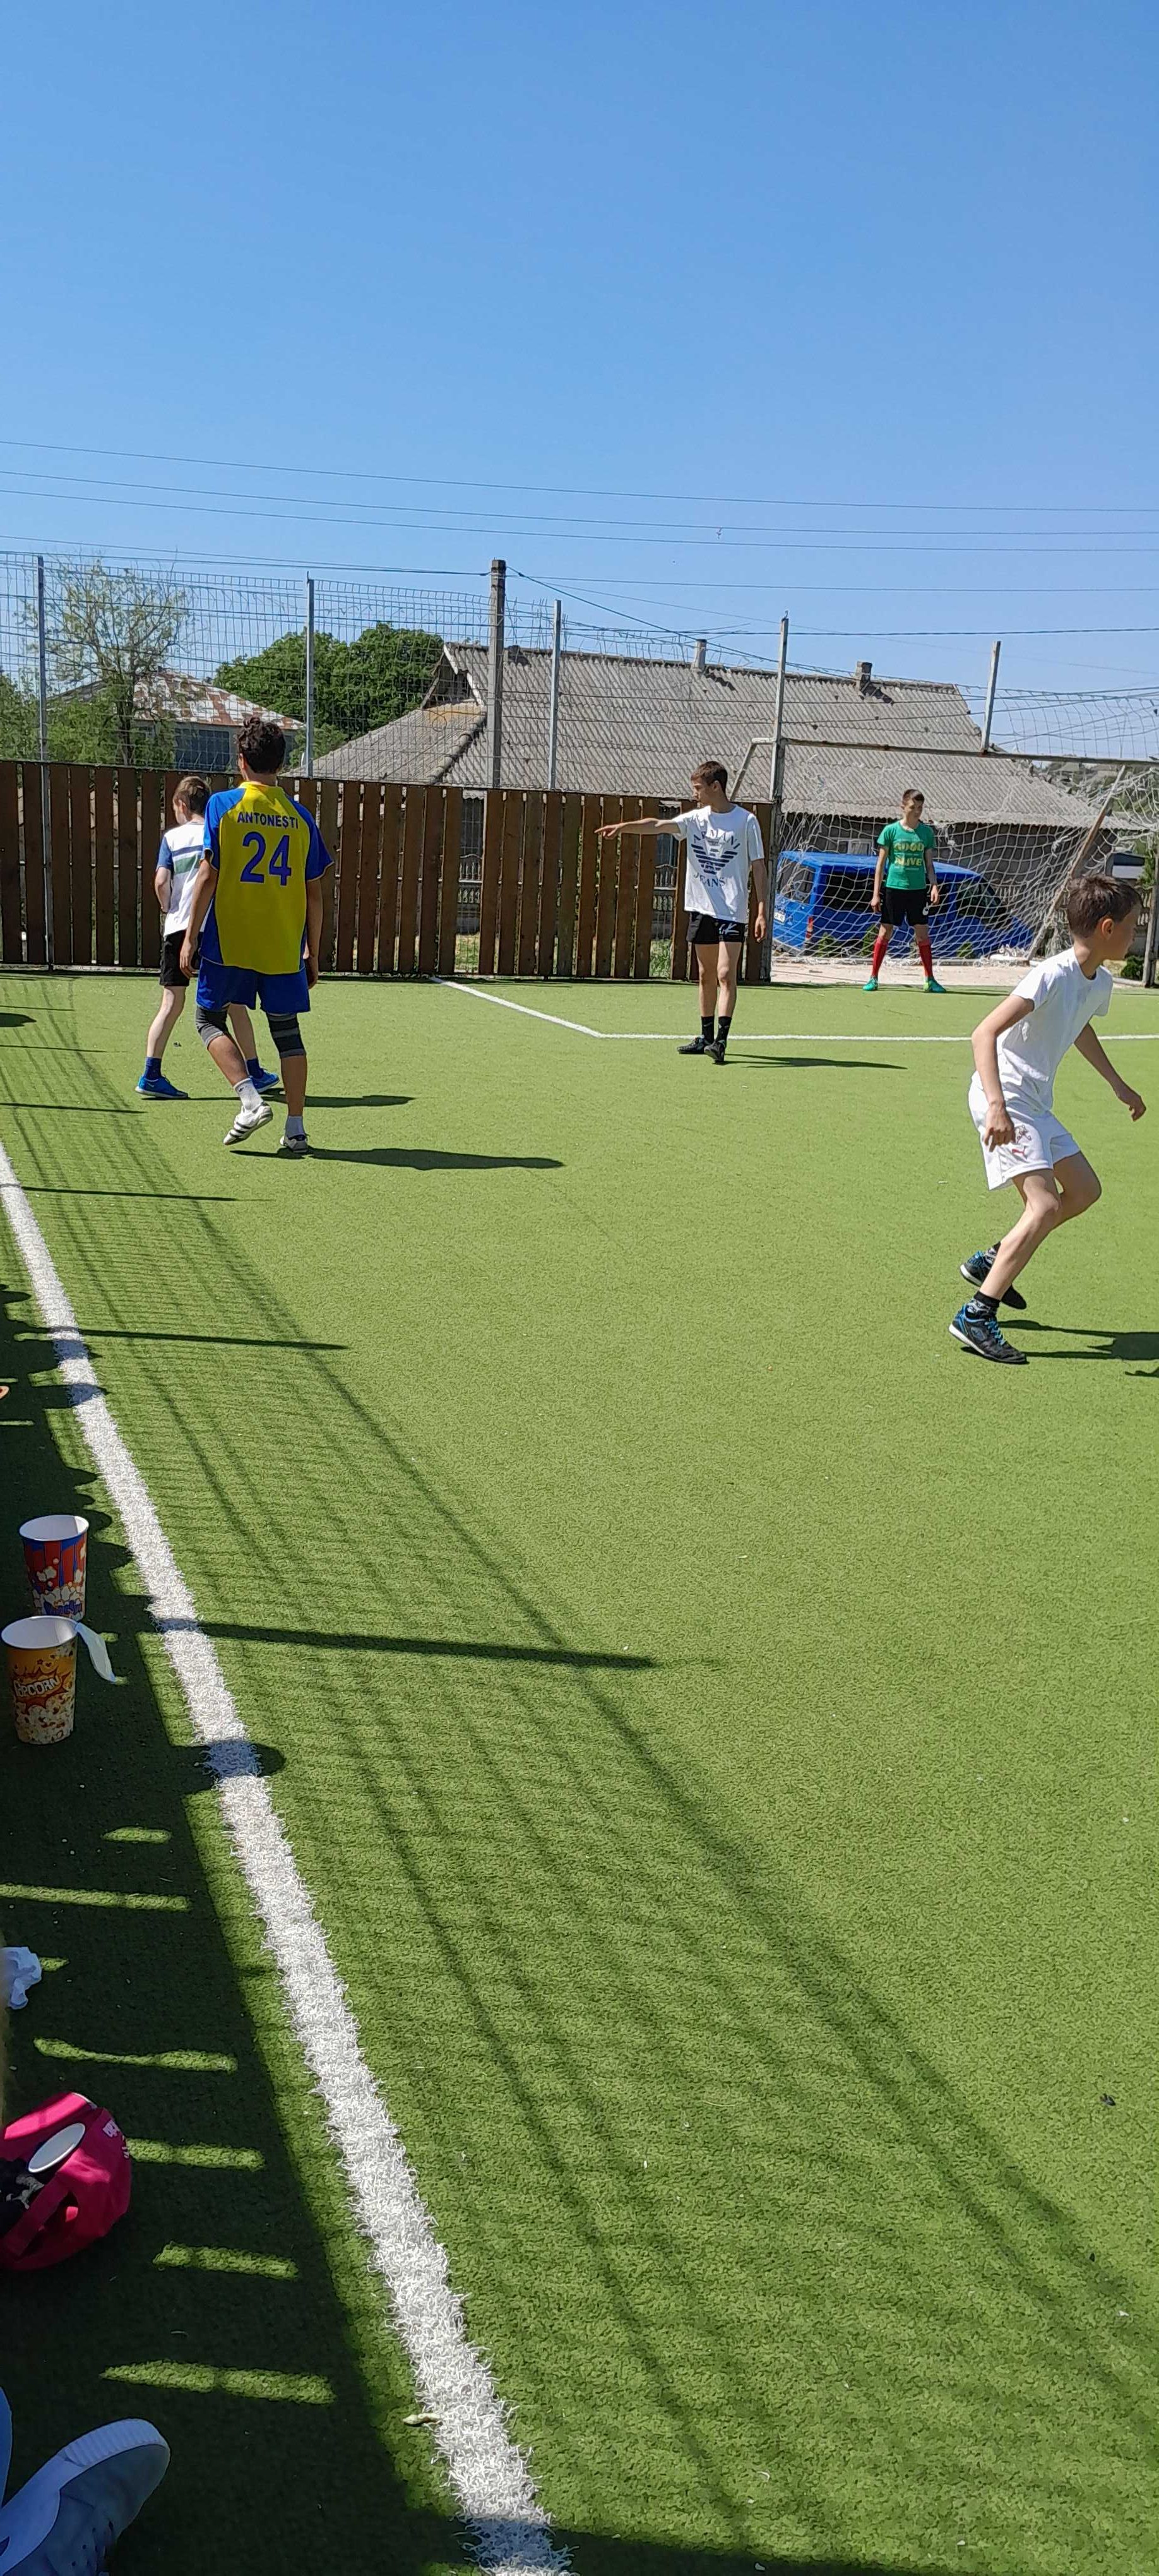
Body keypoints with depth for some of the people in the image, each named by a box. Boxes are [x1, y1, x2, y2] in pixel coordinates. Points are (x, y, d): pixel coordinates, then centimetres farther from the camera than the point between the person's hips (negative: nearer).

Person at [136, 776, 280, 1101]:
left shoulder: (172, 837, 5)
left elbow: (161, 881, -5)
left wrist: (168, 910, 11)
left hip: (178, 927, 1)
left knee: (171, 1005, 4)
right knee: (234, 1002, 11)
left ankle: (151, 1075, -4)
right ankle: (255, 1074, 17)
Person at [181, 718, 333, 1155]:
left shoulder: (223, 805, -2)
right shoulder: (300, 816, 5)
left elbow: (208, 876, -7)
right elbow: (314, 894, 6)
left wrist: (190, 936, -1)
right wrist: (313, 954, 14)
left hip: (228, 940, -2)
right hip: (284, 946, 3)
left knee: (210, 1018, 13)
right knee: (286, 1030, 10)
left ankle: (251, 1099, -6)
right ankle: (296, 1129, 8)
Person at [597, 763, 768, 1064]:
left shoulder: (746, 820, -3)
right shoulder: (695, 818, 8)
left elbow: (759, 868, -2)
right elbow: (658, 825, -6)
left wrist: (762, 912, -8)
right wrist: (623, 826, -21)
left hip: (732, 911, -5)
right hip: (700, 907, 5)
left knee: (725, 974, -14)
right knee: (705, 975, 11)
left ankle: (721, 1040, -17)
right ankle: (706, 1037, 20)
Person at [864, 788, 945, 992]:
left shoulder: (927, 832, 7)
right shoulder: (890, 830, 0)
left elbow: (929, 864, 12)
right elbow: (881, 863, 2)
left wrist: (934, 886, -3)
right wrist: (876, 894, -3)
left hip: (918, 890, 2)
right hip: (893, 888, -2)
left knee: (922, 934, 4)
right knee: (885, 932, 0)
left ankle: (930, 980, 10)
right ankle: (873, 978, 7)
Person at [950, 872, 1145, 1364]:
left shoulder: (1100, 982, 8)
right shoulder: (1053, 976, -21)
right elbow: (984, 1034, -29)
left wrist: (1118, 1084, 39)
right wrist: (997, 1106, -39)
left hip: (1035, 1104, 10)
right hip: (1005, 1101, -10)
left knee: (1084, 1190, 14)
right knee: (1045, 1204, -19)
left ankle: (991, 1262, 22)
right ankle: (976, 1317, -18)